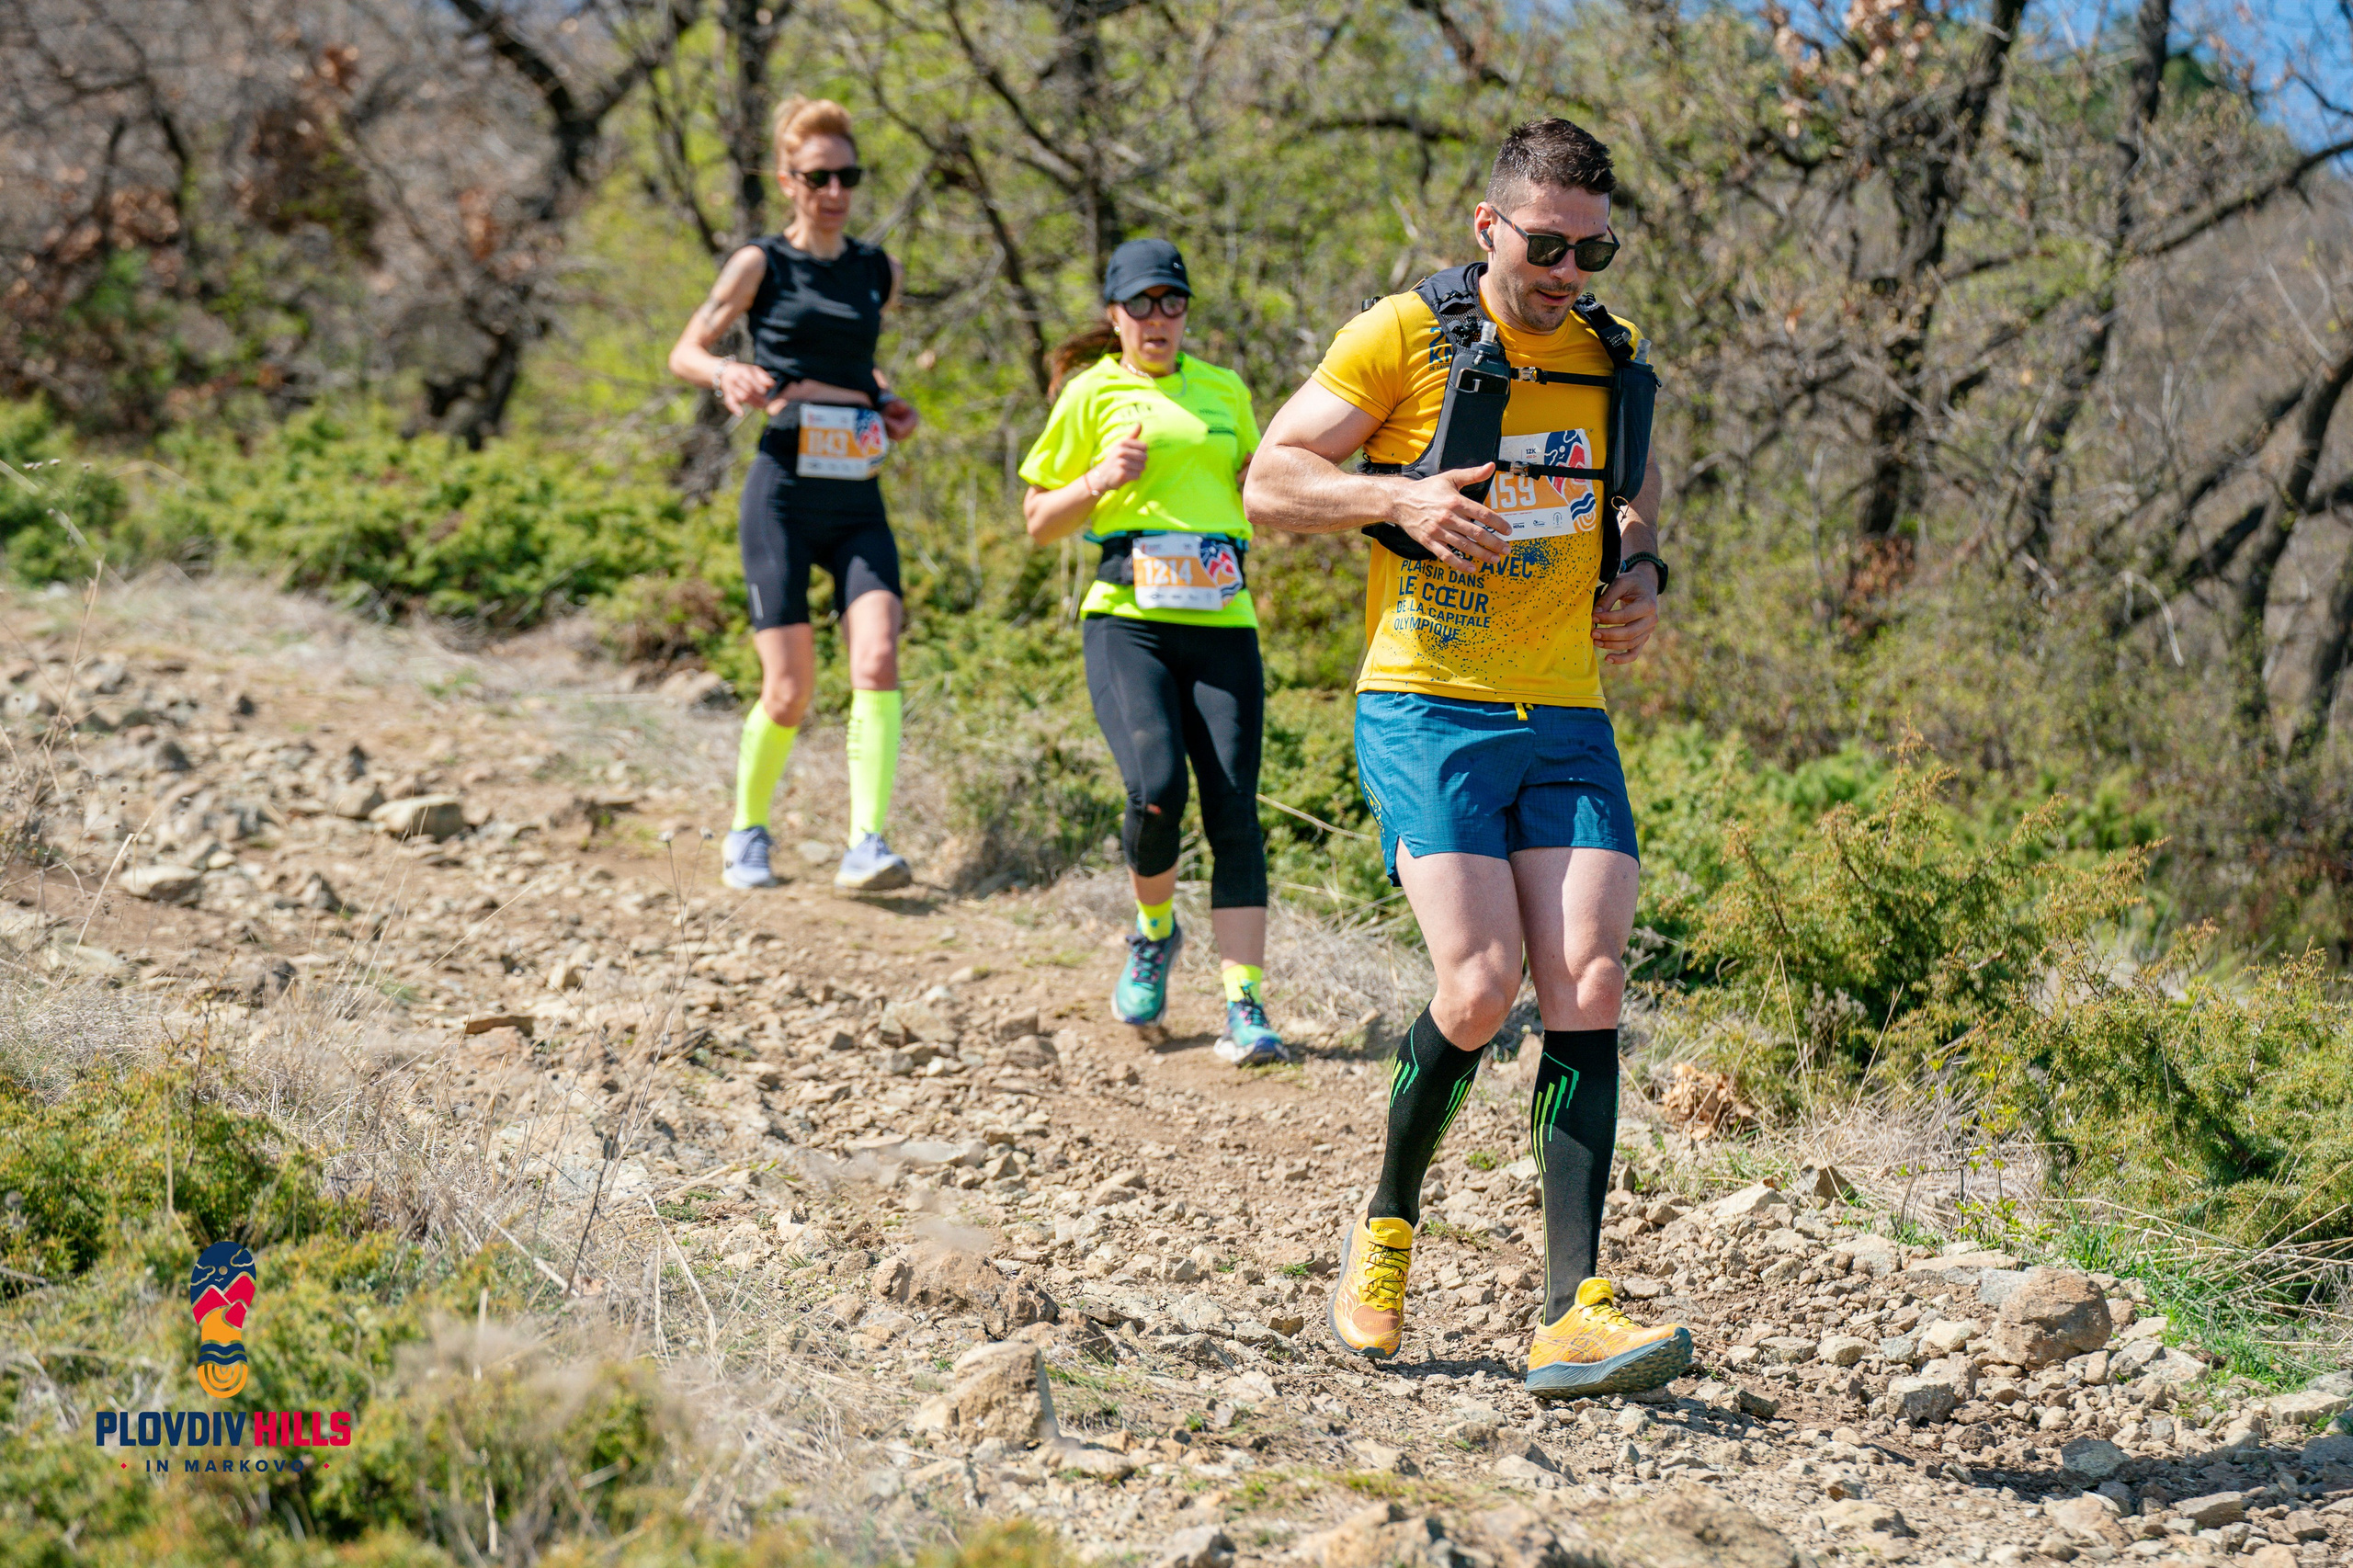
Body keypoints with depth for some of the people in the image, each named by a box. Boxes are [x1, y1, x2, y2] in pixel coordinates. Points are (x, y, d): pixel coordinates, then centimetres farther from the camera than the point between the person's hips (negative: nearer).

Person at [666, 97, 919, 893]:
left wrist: (886, 402, 11)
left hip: (859, 502, 4)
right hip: (783, 494, -4)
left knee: (877, 660, -17)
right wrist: (727, 373, -17)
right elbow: (685, 352, 5)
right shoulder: (761, 264, 0)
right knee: (788, 692, -5)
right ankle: (746, 834, 19)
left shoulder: (879, 271, 13)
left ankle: (867, 845, -20)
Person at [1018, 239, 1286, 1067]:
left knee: (1234, 809, -9)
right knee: (1156, 789, -21)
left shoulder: (1225, 389, 18)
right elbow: (1039, 521, 9)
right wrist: (1102, 480, -9)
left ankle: (1244, 1006, -9)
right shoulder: (1092, 393, 7)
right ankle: (1154, 932, 11)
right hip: (1127, 618, -3)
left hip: (1222, 623, 3)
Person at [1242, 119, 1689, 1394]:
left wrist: (1641, 573, 9)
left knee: (1587, 988, -10)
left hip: (1567, 723, 4)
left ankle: (1572, 1317, -11)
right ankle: (1385, 1226, 11)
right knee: (1481, 982, -18)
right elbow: (1270, 483, -1)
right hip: (1426, 711, -4)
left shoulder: (1611, 361, 12)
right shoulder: (1401, 336, -3)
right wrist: (1401, 498, -18)